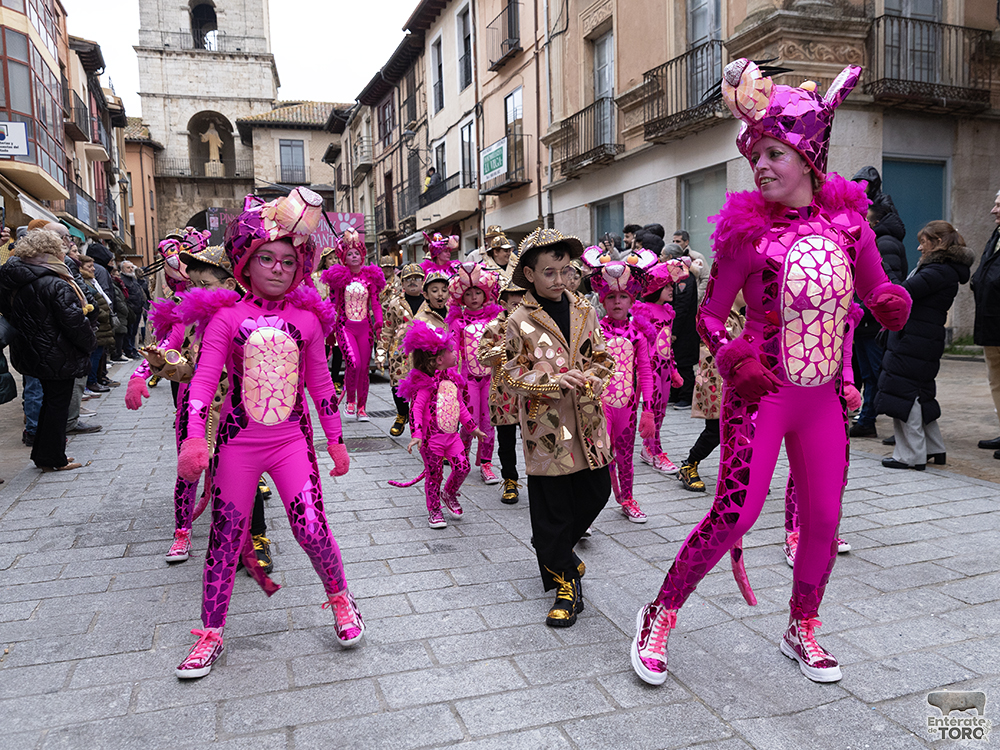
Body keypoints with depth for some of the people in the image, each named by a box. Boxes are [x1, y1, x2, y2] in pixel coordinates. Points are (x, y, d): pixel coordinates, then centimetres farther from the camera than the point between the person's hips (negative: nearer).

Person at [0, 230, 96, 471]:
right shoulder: (56, 285, -21)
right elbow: (74, 322, -21)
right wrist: (91, 343, -7)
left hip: (30, 354, 8)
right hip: (58, 357, -8)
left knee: (51, 399, 20)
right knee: (58, 403, 3)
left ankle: (42, 454, 28)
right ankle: (54, 459, 11)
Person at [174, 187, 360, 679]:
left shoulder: (306, 319, 3)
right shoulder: (228, 317, -2)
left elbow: (320, 382, 9)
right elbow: (204, 378, -8)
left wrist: (335, 440, 10)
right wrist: (194, 436, -20)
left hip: (292, 440, 1)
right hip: (237, 442, 0)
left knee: (312, 528, -7)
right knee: (226, 537, 7)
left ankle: (340, 599, 22)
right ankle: (210, 634, 24)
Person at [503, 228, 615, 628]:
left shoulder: (584, 311, 7)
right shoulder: (520, 320, -5)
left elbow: (602, 356, 12)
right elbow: (513, 373, -5)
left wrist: (591, 378, -10)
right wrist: (554, 379, -19)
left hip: (586, 419, 5)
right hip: (545, 423, -5)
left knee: (596, 491, 13)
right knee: (552, 507, 2)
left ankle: (554, 550, 39)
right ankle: (564, 582, 18)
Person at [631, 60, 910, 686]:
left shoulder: (848, 219, 1)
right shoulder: (748, 229, -9)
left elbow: (878, 290, 13)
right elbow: (709, 315, -4)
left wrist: (892, 302, -11)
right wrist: (733, 358, -23)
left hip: (824, 395, 5)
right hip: (760, 390, -5)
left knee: (824, 517, 11)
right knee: (735, 513, -9)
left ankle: (802, 629, 34)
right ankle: (660, 617, 10)